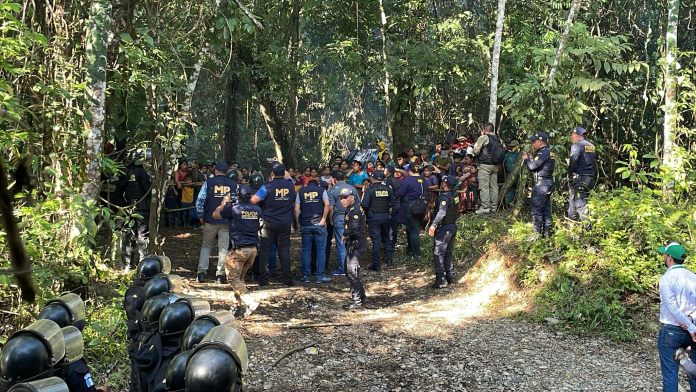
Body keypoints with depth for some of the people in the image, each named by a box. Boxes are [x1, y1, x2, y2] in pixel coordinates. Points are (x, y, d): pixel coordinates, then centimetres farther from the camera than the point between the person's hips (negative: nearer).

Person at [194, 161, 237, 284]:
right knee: (223, 248, 6)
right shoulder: (234, 185, 0)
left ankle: (201, 272, 7)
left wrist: (201, 217, 6)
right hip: (227, 222, 0)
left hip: (210, 220, 0)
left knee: (206, 246, 14)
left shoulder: (208, 183, -3)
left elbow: (199, 202, -7)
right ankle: (220, 275, 4)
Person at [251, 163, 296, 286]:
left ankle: (262, 278, 7)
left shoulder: (267, 186, -11)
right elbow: (288, 177, 25)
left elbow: (254, 200, -15)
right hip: (285, 224, 2)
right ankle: (288, 279, 5)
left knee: (264, 250, 5)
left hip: (269, 224, -2)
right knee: (284, 250, 6)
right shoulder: (290, 185, 0)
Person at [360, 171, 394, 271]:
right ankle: (389, 259, 25)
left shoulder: (370, 190, -13)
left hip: (374, 217, -4)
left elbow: (364, 205, -17)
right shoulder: (388, 189, 0)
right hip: (386, 216, 4)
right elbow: (392, 203, 4)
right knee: (386, 238, 19)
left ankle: (376, 264, -1)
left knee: (376, 240, -3)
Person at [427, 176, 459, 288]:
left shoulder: (445, 196, -18)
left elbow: (442, 213, -28)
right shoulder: (455, 195, 9)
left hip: (444, 228, -9)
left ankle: (441, 280, -9)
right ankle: (450, 277, 20)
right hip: (453, 226, 9)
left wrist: (433, 225, -30)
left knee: (438, 254, -6)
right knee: (448, 253, 17)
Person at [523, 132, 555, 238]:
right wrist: (530, 158, 9)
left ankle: (538, 232, -7)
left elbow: (533, 166, -22)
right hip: (547, 184, 11)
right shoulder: (548, 151, 17)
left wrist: (526, 159, -3)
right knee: (546, 209, 13)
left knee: (536, 210, -8)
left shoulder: (543, 152, -15)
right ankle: (547, 232, 19)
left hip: (541, 184, -11)